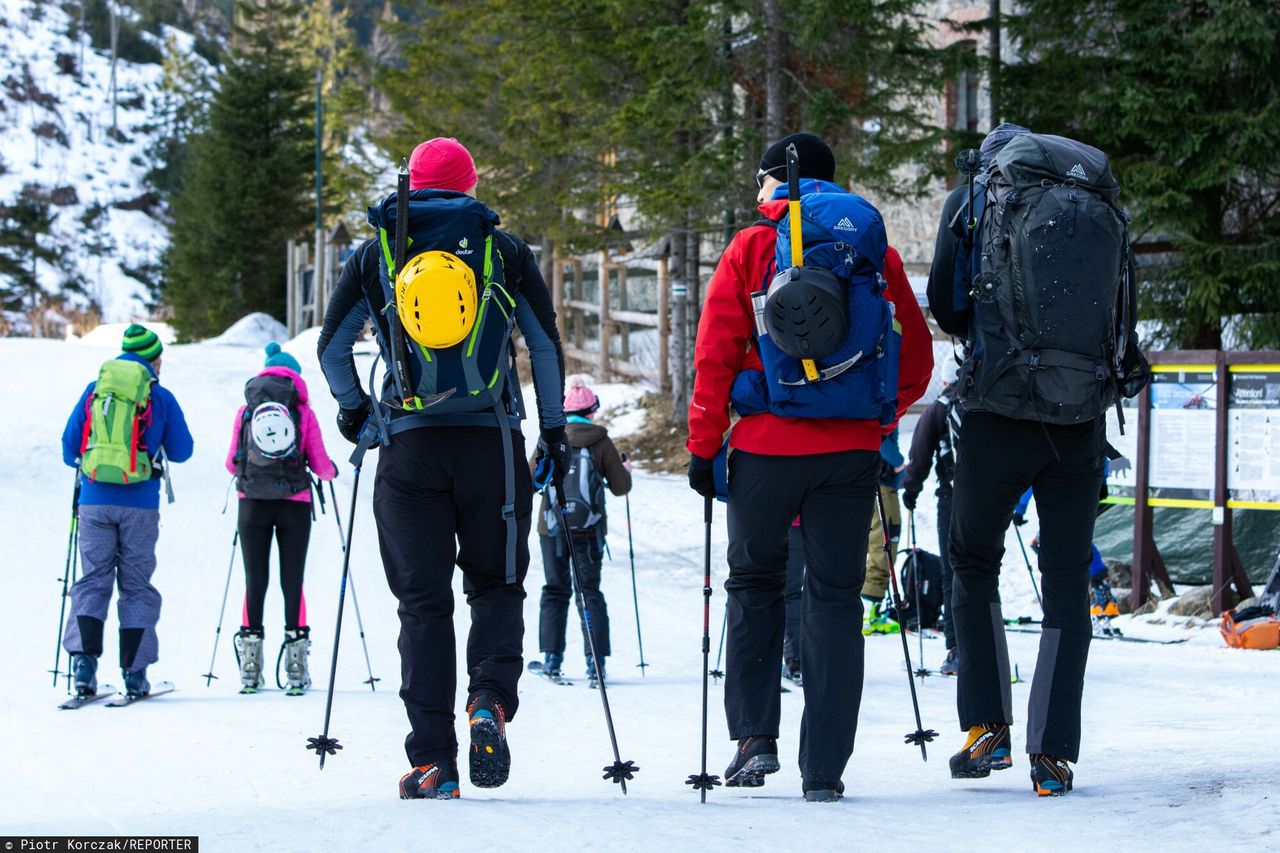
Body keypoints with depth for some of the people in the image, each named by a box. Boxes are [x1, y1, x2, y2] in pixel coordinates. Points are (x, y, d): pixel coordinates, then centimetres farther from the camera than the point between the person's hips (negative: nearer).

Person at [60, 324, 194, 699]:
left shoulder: (93, 391, 6)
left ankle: (84, 659, -12)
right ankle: (134, 673, 3)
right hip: (139, 504, -1)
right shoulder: (160, 397, 0)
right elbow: (181, 451, 7)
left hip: (94, 501, 1)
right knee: (136, 585, 6)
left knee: (93, 580, 6)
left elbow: (69, 447, 8)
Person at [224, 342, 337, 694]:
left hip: (252, 503, 1)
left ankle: (250, 669, 4)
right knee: (292, 581, 2)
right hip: (295, 503, -1)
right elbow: (321, 466, 0)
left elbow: (231, 464, 8)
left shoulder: (246, 410, 4)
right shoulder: (304, 412, 1)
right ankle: (296, 670, -1)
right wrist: (332, 470, 23)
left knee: (255, 581, 5)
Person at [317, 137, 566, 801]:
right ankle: (489, 702, -16)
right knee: (496, 584, 12)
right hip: (493, 441, 0)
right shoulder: (503, 250, 6)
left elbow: (331, 348, 9)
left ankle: (433, 762, -2)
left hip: (409, 445, 0)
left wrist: (354, 410, 25)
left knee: (423, 601, 4)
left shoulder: (375, 254, 8)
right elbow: (546, 345, 5)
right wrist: (555, 431, 14)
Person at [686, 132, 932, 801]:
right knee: (835, 600, 6)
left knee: (754, 584, 17)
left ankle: (754, 736, 6)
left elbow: (715, 355, -4)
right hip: (850, 451, 2)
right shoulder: (878, 252, 9)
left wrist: (703, 446, 2)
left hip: (767, 445, -2)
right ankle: (823, 769, 1)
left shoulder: (751, 248, 0)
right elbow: (916, 359, 10)